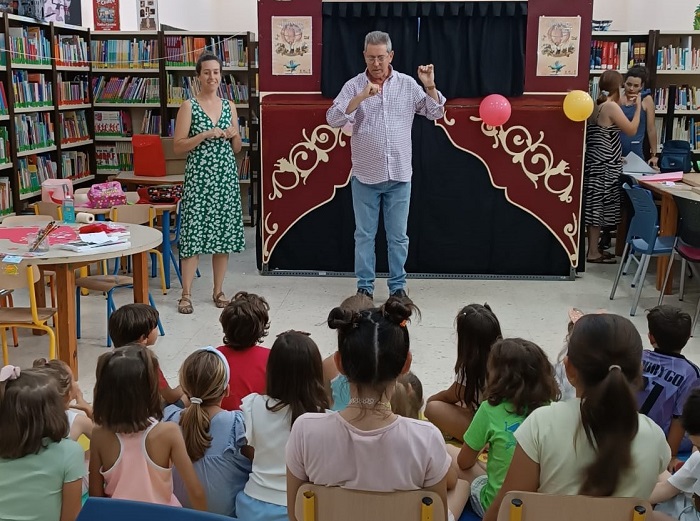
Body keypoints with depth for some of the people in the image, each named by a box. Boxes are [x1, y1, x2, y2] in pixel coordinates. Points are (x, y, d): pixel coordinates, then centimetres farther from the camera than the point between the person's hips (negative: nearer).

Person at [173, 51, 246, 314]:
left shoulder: (229, 106, 11)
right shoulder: (189, 106, -1)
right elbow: (178, 147, -6)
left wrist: (234, 135, -5)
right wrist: (205, 135, -17)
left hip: (226, 176, 4)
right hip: (199, 176, -4)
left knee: (224, 233, 6)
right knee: (193, 233, -5)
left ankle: (218, 291, 17)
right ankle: (186, 294, 2)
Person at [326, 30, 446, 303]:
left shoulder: (408, 84, 3)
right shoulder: (354, 85, -3)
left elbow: (436, 113, 5)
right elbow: (333, 119, -14)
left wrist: (430, 86, -11)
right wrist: (361, 98, -27)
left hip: (399, 176, 1)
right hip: (365, 176, -1)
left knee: (398, 236, 9)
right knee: (364, 235, 8)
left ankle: (398, 286, 21)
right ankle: (364, 287, 19)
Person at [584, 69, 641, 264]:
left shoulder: (596, 106, 11)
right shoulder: (611, 107, -14)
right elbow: (631, 130, -9)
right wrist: (638, 108, 1)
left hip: (595, 163, 9)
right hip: (605, 166, -9)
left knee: (595, 207, 12)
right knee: (599, 207, -4)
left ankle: (593, 248, 19)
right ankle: (593, 253, 1)